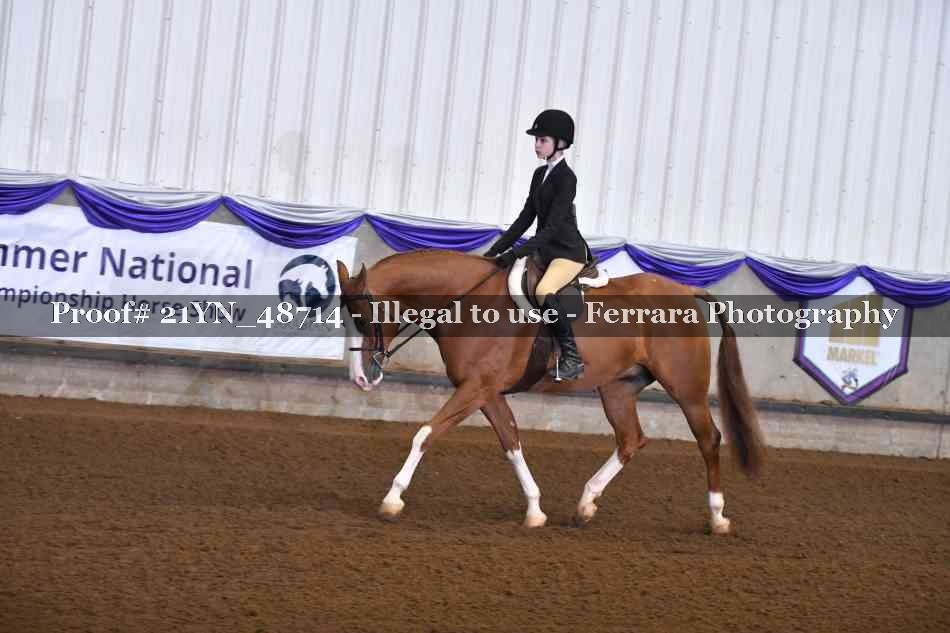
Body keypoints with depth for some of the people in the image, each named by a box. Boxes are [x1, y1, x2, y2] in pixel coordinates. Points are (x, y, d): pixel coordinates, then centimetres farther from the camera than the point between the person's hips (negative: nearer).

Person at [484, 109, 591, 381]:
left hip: (569, 251, -10)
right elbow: (526, 217, 15)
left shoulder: (566, 178, -14)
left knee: (544, 292, -33)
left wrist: (516, 253, -26)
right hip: (546, 248, 10)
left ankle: (572, 357, -27)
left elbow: (552, 226, -21)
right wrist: (497, 249, 8)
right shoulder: (540, 174, 12)